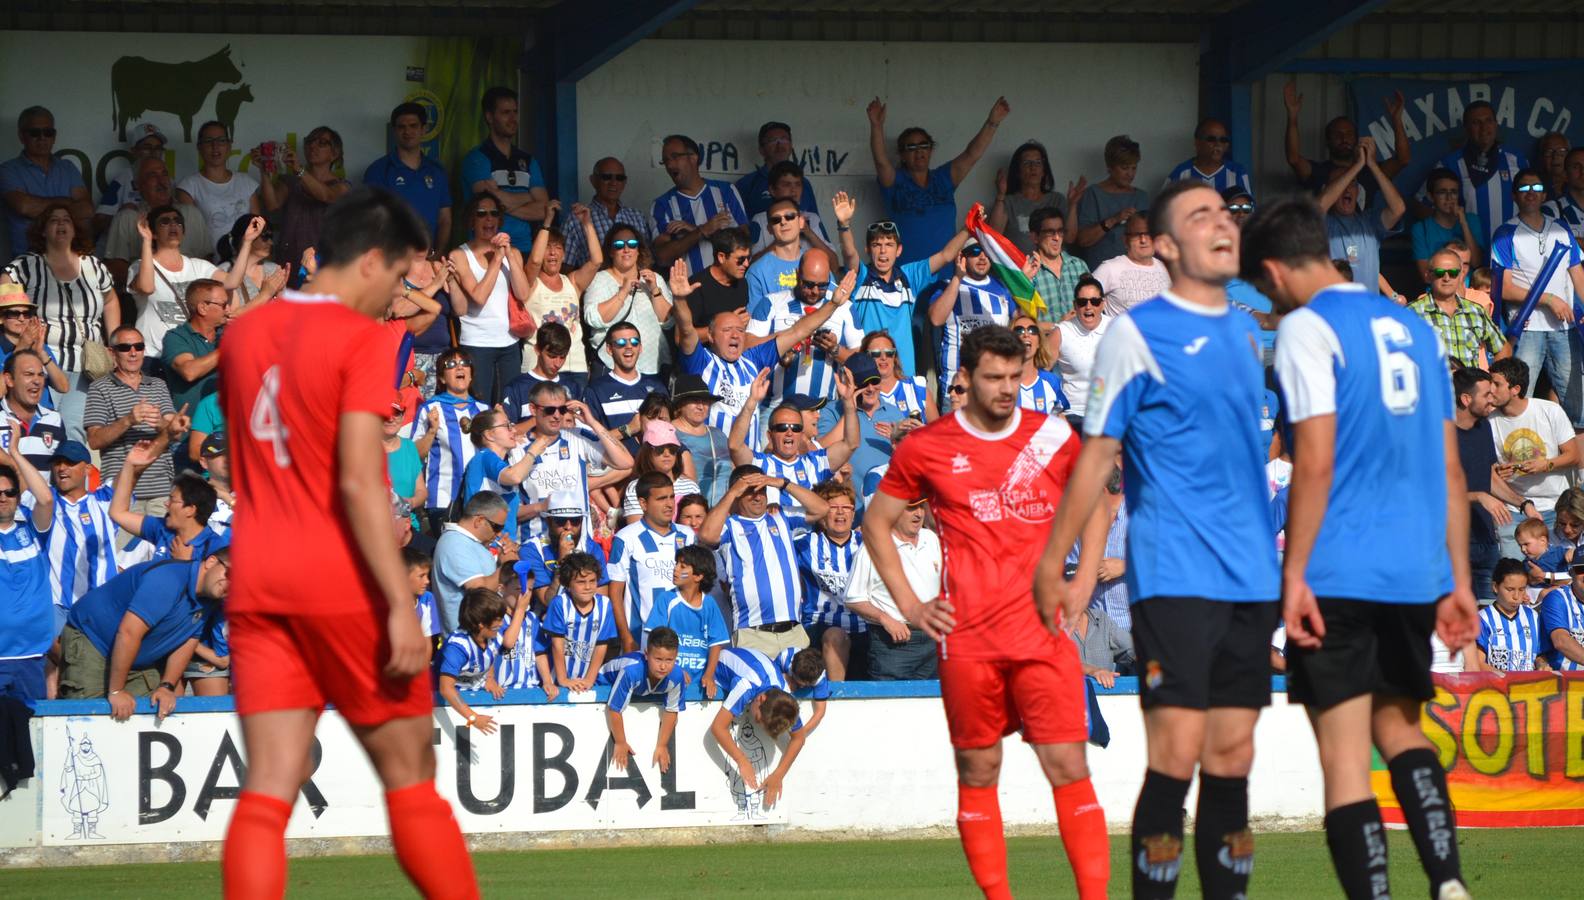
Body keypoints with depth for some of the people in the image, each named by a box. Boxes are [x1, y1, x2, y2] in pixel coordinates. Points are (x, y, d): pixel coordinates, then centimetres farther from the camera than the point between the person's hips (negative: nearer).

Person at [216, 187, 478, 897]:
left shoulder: (244, 334, 11)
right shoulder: (361, 339, -10)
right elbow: (359, 483, -18)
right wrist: (401, 606, -18)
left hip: (257, 589, 6)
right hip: (343, 586, -5)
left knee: (268, 787, -1)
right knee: (409, 774, 7)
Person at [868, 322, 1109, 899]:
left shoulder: (1054, 438, 5)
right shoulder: (926, 448, 4)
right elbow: (876, 523, 15)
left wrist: (1079, 588, 10)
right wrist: (909, 606, 6)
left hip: (1044, 630, 0)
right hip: (966, 636, 0)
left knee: (1068, 766, -8)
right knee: (978, 770, 4)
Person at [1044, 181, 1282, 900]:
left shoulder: (1248, 330, 16)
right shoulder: (1138, 334, -4)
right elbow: (1096, 455, -4)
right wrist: (1053, 562, -6)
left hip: (1250, 580, 6)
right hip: (1174, 574, -6)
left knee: (1232, 760, 6)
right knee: (1177, 755, -12)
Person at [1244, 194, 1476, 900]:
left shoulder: (1306, 328, -5)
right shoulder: (1414, 330, 15)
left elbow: (1315, 462, -14)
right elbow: (1450, 468, 15)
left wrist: (1293, 575, -12)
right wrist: (1458, 582, 17)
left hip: (1338, 576, -7)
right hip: (1417, 571, 7)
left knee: (1344, 757, -4)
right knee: (1399, 726, 22)